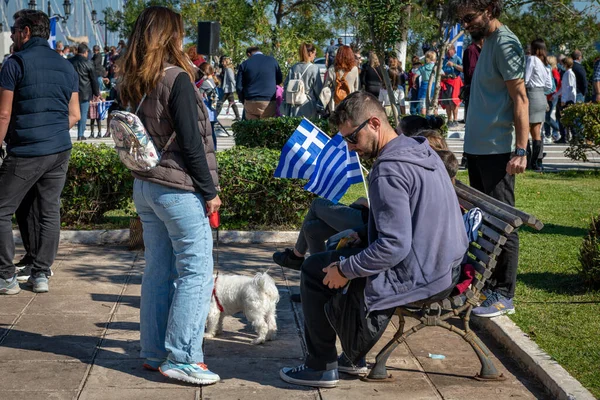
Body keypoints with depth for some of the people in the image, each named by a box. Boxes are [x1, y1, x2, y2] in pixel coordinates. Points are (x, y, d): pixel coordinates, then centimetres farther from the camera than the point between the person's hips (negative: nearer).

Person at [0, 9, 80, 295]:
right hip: (60, 152, 6)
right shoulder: (66, 66, 11)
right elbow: (74, 115, 13)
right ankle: (41, 274, 13)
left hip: (25, 152, -6)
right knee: (50, 212, 10)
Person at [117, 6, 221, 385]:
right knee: (196, 272, -1)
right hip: (179, 189, -8)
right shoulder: (177, 79, -15)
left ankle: (154, 353, 19)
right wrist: (209, 191, -11)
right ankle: (181, 358, 1)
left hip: (145, 186, 8)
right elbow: (190, 142, -16)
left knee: (159, 271, 13)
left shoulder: (133, 83, 8)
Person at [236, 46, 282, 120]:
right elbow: (279, 80, 14)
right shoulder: (272, 61, 5)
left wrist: (244, 101, 15)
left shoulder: (244, 64, 3)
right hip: (269, 103, 0)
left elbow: (239, 86, 2)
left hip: (251, 103, 0)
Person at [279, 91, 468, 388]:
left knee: (315, 271, 5)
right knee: (344, 256, 29)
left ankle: (321, 366, 16)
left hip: (415, 278, -10)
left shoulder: (389, 172, -25)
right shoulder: (420, 150, 5)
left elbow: (394, 247, -29)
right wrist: (361, 234, 14)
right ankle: (354, 355, 35)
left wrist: (345, 269, -16)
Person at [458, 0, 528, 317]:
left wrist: (520, 149, -21)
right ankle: (485, 283, 26)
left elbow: (520, 99, -17)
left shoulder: (505, 44, -13)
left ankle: (503, 296, 4)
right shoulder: (488, 42, 14)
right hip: (478, 147, 10)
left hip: (496, 150, -9)